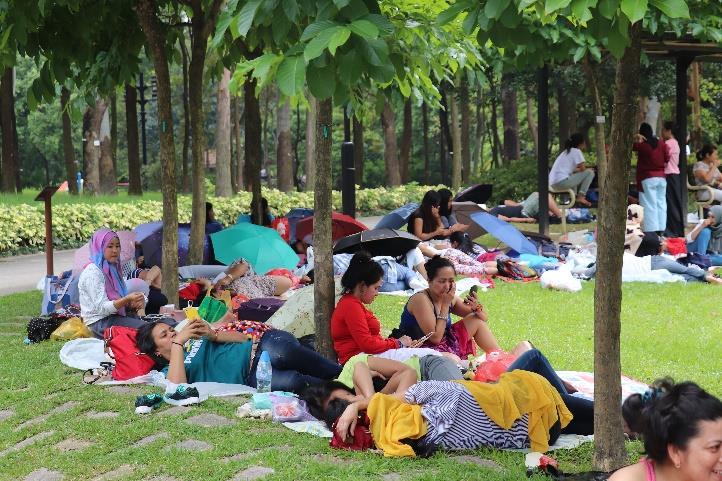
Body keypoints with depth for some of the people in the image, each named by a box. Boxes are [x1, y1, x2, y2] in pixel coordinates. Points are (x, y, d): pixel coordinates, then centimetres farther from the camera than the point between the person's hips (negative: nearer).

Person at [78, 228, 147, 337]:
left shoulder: (112, 269, 15)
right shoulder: (92, 272, -12)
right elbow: (101, 308, -19)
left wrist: (133, 304, -3)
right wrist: (127, 299, -31)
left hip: (113, 317, 8)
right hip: (99, 324, -8)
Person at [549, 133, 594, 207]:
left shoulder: (565, 152, 26)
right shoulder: (576, 151, 0)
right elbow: (583, 169, -1)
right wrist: (588, 170, 18)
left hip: (552, 184, 9)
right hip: (562, 182, -9)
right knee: (590, 173, -2)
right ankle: (581, 197, -7)